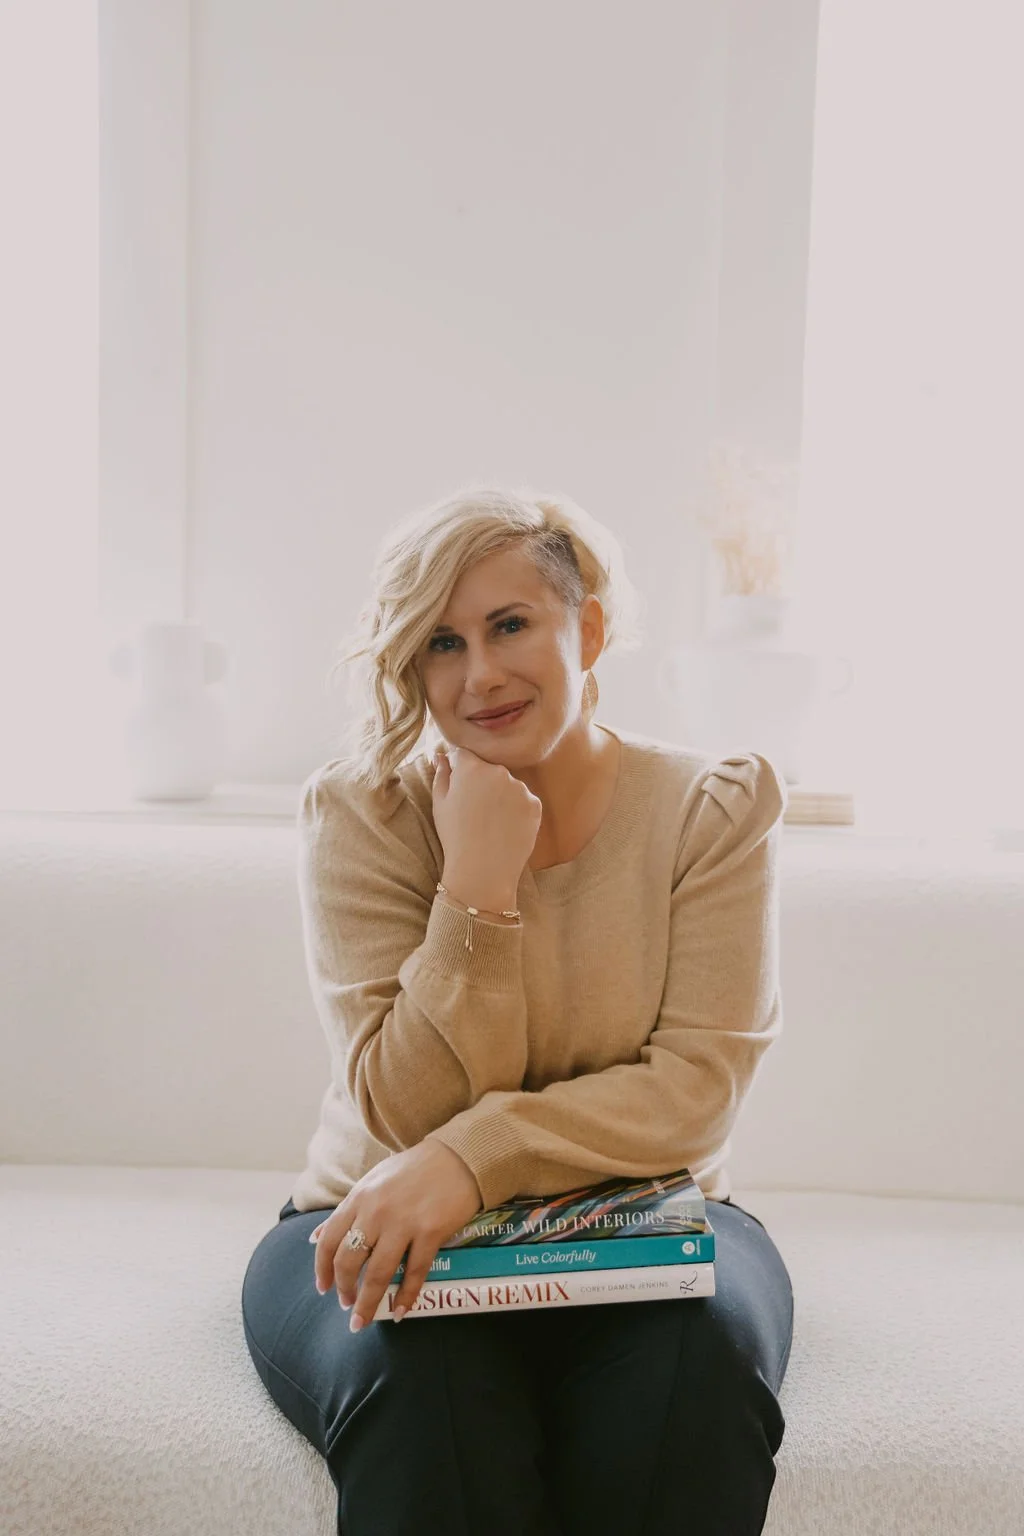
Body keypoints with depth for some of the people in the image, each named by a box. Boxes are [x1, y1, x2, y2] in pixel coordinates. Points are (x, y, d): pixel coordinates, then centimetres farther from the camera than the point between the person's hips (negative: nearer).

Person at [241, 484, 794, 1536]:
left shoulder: (712, 809, -6)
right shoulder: (360, 814, -7)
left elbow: (697, 1091, -13)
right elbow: (405, 1114, -12)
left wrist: (475, 1154, -28)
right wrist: (479, 887, -23)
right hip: (390, 1231, 0)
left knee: (708, 1344, -30)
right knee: (417, 1377, -32)